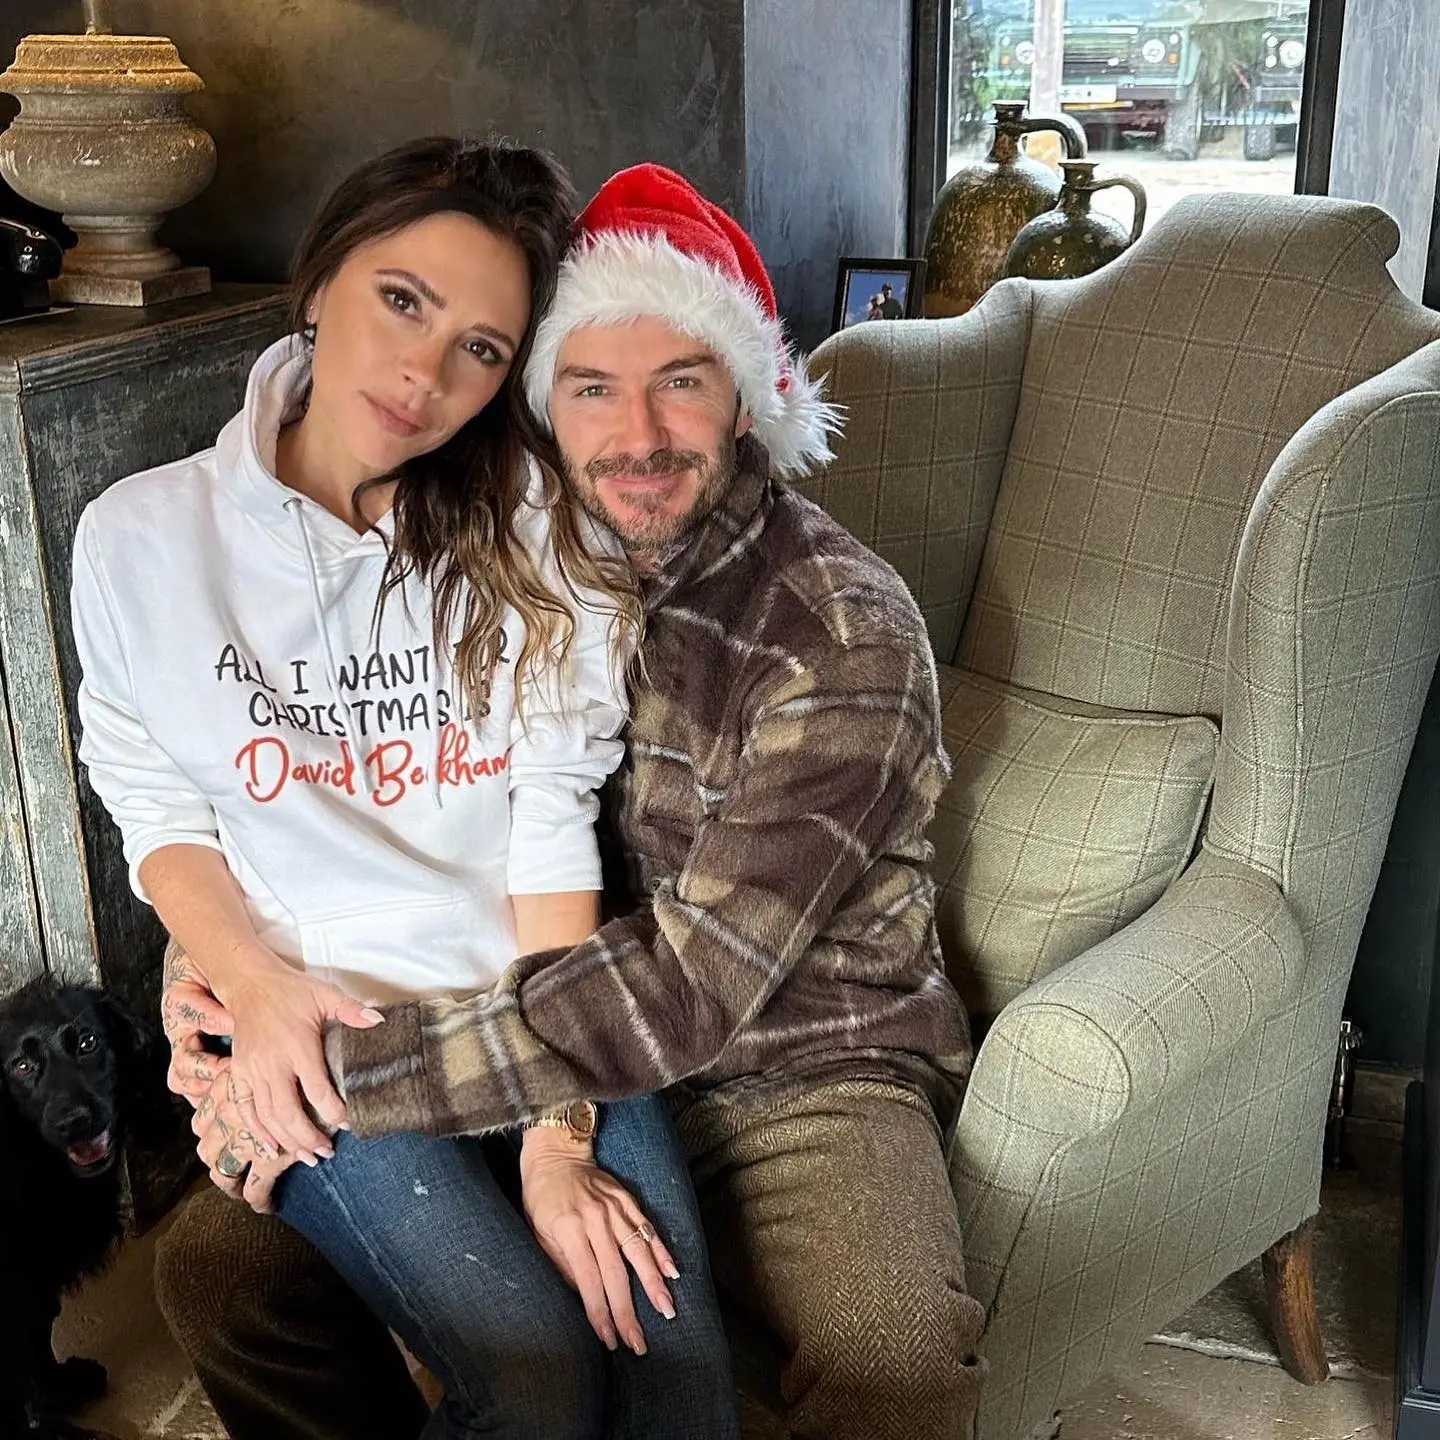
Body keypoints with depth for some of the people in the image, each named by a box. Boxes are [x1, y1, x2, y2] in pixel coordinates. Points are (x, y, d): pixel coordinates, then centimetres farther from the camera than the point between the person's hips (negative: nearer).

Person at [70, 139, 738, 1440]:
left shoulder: (530, 539, -1)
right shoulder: (144, 538, -2)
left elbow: (553, 822, -6)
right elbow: (161, 813, 6)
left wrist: (558, 1135, -12)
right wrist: (261, 986, -14)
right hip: (313, 1024, -1)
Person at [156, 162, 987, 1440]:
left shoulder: (843, 637, -19)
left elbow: (696, 985, -24)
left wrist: (349, 1068, -25)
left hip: (794, 1076, -4)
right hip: (560, 1051, 5)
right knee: (216, 1265, -7)